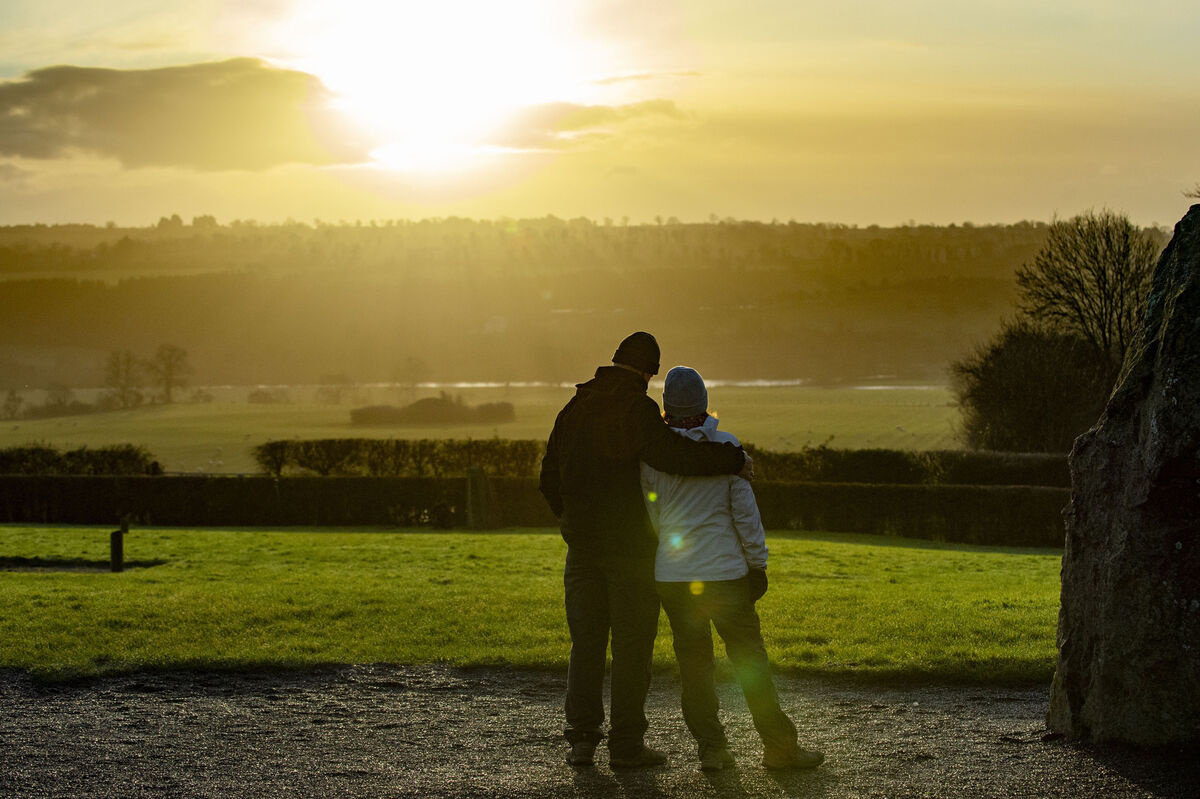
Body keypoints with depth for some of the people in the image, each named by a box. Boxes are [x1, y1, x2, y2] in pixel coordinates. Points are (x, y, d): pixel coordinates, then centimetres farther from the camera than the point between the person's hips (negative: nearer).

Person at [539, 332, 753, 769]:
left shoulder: (575, 407, 9)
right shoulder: (637, 409, -12)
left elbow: (550, 477, 13)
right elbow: (673, 454, -29)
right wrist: (734, 459, -19)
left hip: (583, 547, 6)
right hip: (631, 546, -6)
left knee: (586, 641, 11)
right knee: (632, 644, 2)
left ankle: (581, 737, 9)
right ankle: (626, 744, 4)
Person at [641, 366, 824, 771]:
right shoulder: (726, 445, -6)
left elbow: (648, 517, 3)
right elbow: (744, 509, -4)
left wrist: (651, 563, 17)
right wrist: (758, 563, 4)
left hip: (672, 576, 2)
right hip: (724, 571, -2)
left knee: (693, 662, 10)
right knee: (750, 658, 5)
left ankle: (711, 746, 10)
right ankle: (779, 745, 8)